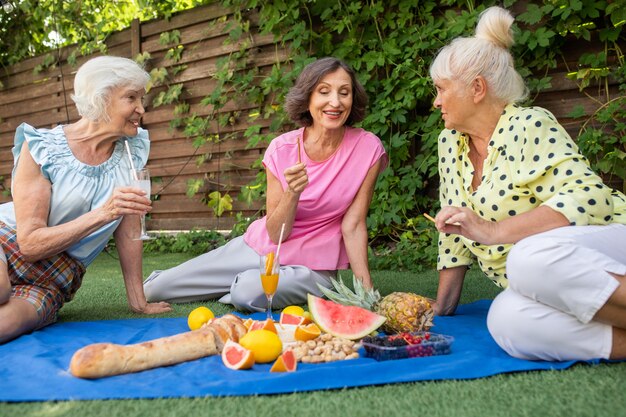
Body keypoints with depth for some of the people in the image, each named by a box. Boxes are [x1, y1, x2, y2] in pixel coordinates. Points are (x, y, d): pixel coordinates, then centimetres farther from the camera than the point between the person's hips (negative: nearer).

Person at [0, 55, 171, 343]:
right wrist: (104, 214, -27)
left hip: (53, 282, 4)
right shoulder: (41, 147, -13)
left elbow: (129, 228, 2)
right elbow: (30, 244, -16)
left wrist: (138, 301, 2)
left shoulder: (133, 149, -2)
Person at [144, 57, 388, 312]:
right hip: (261, 246, 2)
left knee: (250, 292, -33)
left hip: (311, 266, -2)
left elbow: (353, 225, -11)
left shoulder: (368, 149, -14)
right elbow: (275, 234, -11)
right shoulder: (281, 148, -12)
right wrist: (293, 192, -29)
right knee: (153, 289, -1)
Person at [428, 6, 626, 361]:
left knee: (531, 257, -38)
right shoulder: (450, 143, 10)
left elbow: (588, 198, -23)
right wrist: (442, 308, 13)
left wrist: (492, 231, -29)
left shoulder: (531, 127, -10)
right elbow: (455, 236, 15)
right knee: (505, 320, -30)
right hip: (544, 290, 5)